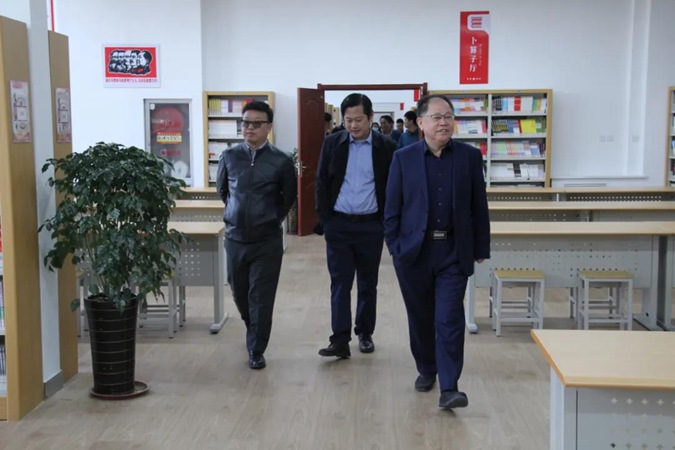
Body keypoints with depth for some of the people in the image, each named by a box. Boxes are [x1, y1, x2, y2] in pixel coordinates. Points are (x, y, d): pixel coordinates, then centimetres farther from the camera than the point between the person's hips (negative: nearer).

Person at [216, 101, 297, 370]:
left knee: (261, 298, 0)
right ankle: (253, 331, 44)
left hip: (267, 240, -3)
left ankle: (256, 351, 13)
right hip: (235, 238, 3)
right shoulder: (229, 156, 0)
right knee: (239, 293, 16)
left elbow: (289, 196, 8)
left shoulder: (281, 161, -8)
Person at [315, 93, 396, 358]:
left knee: (367, 284, 10)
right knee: (340, 282, -3)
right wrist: (325, 218, -1)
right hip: (338, 225, 0)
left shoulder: (386, 147, -2)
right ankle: (340, 340, -4)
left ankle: (365, 334, 24)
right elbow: (322, 182, 5)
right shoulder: (332, 143, 1)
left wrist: (386, 223, -2)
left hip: (371, 226, 0)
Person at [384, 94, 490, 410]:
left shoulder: (470, 156, 2)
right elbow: (392, 207, 1)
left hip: (453, 253, -1)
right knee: (420, 317, 13)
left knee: (450, 320, -6)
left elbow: (479, 206, 4)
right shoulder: (403, 158, 0)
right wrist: (394, 246, -4)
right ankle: (426, 370, 34)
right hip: (414, 251, 1)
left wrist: (481, 248, 4)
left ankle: (449, 388, -5)